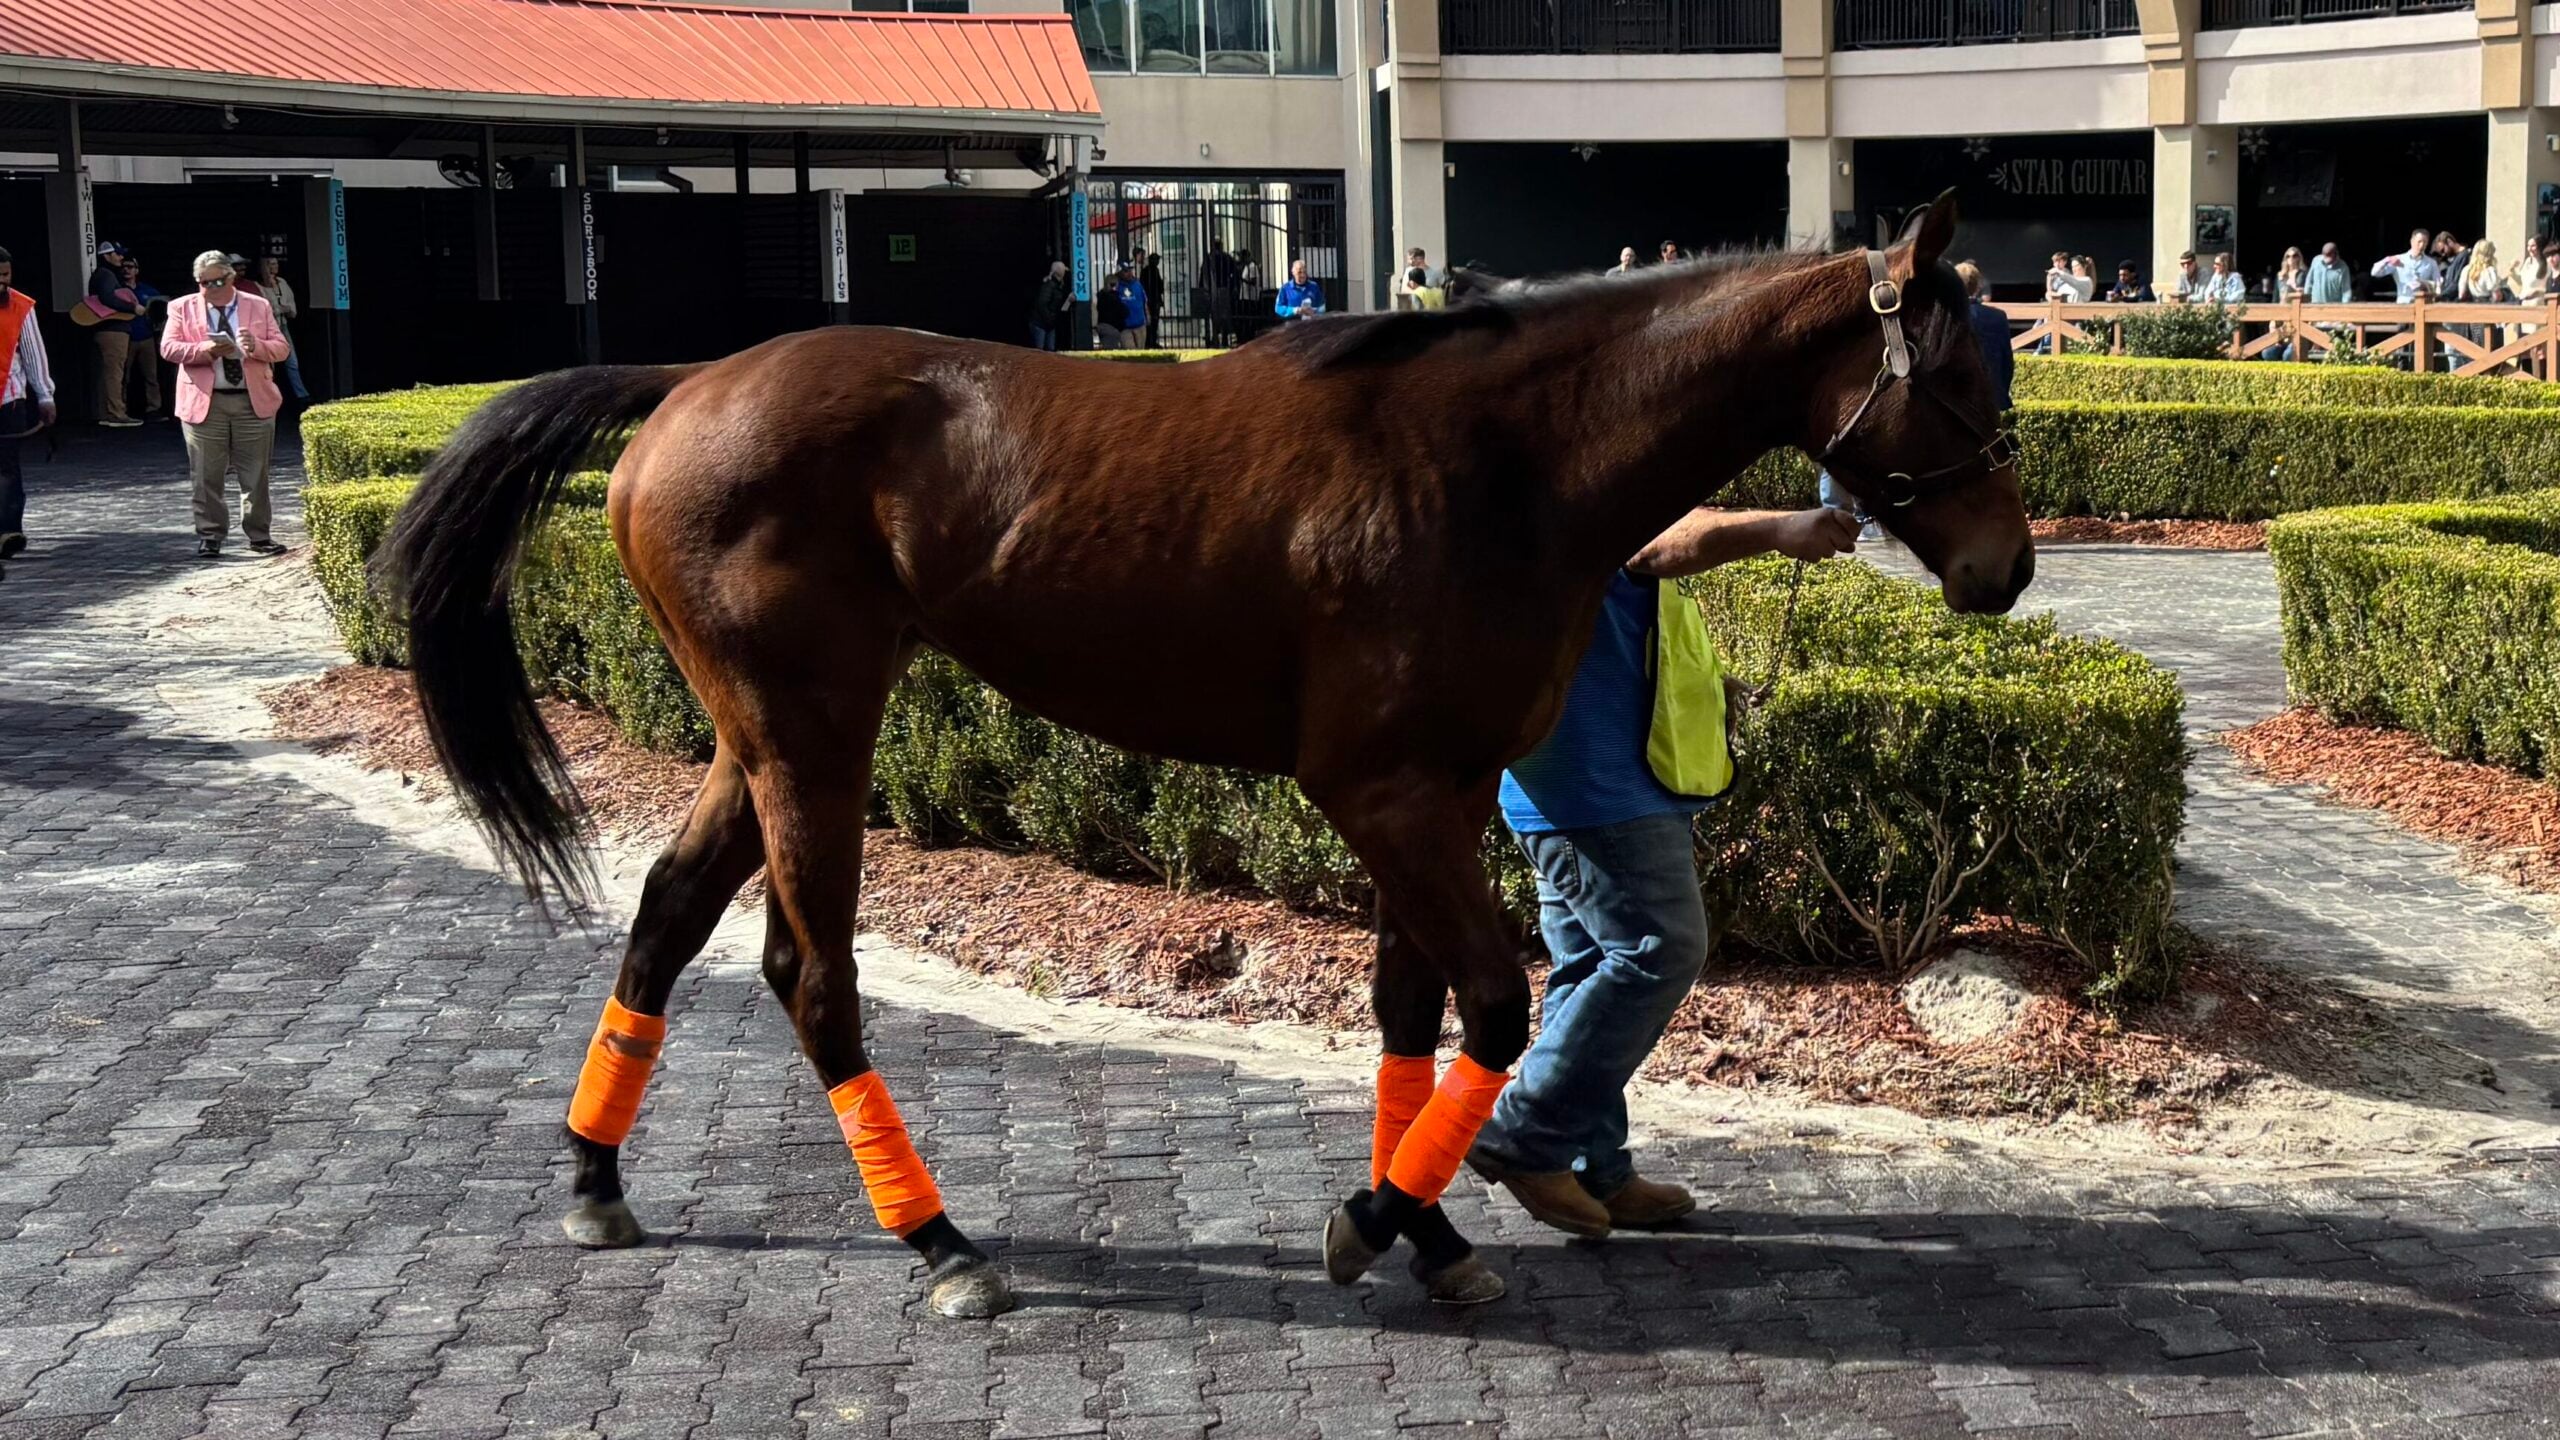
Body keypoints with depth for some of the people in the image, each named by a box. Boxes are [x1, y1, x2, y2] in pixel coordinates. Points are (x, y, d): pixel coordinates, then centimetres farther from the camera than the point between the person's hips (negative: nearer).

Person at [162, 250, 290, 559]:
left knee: (256, 473, 4)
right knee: (207, 476, 2)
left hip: (254, 401, 1)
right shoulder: (183, 308, 7)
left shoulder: (258, 307, 10)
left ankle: (259, 536, 13)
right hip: (204, 403, -1)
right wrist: (205, 350, -18)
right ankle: (209, 536, 10)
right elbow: (168, 347, -2)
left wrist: (257, 346, -15)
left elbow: (281, 347, 6)